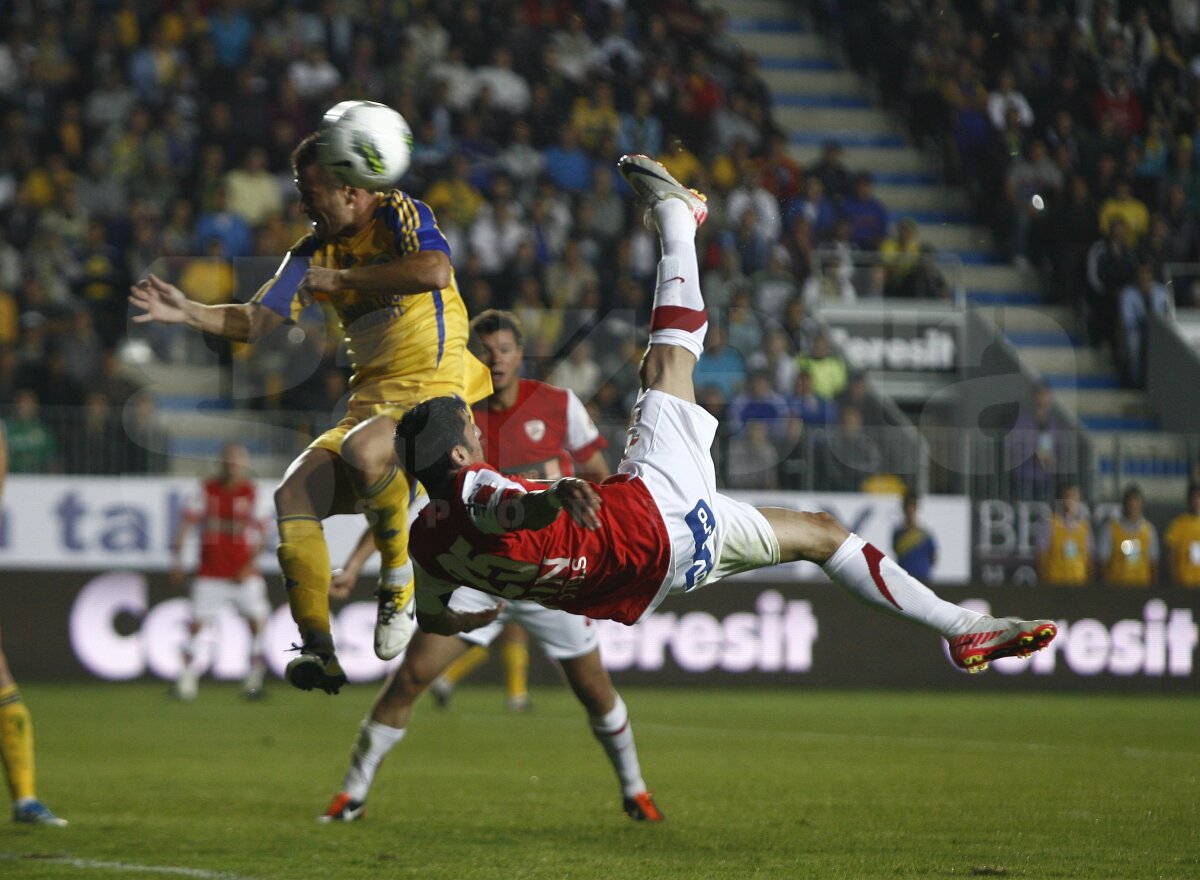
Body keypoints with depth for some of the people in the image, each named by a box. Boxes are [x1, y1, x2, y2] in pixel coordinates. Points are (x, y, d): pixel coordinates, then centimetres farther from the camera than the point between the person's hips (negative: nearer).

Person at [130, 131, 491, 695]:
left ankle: (402, 583, -15)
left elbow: (434, 270, -28)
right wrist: (188, 312, -6)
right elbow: (257, 321, 10)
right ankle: (319, 652, -10)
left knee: (362, 448, -37)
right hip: (371, 399, 7)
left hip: (434, 394, -7)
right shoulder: (314, 252, 13)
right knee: (293, 496, -13)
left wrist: (344, 278, -20)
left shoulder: (400, 215, -6)